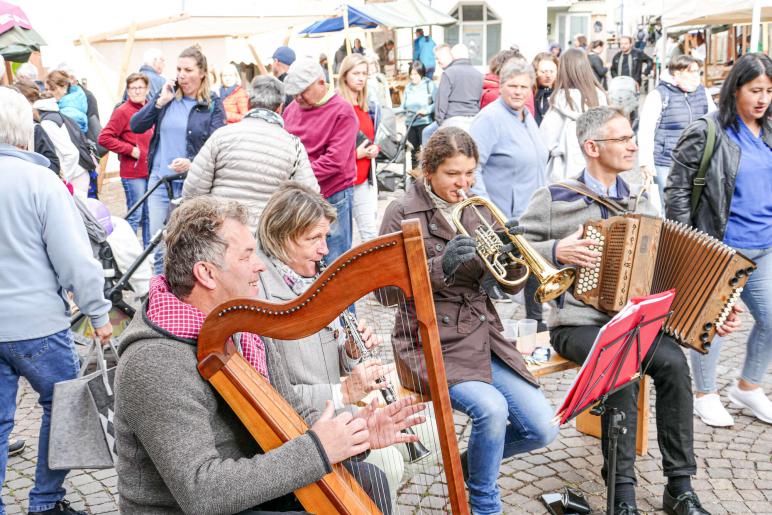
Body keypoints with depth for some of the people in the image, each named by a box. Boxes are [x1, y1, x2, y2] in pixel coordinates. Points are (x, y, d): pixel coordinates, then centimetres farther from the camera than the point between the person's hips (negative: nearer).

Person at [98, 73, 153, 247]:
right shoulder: (123, 111, -9)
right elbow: (104, 138, -15)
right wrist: (130, 150, -15)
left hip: (151, 171, 7)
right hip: (133, 174, -7)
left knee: (148, 216, 15)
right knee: (135, 216, -4)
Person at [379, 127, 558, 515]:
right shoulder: (403, 213, -5)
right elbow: (386, 291, -12)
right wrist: (440, 267, -26)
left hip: (483, 338, 6)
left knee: (542, 430, -5)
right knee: (491, 407, -29)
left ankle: (471, 463, 25)